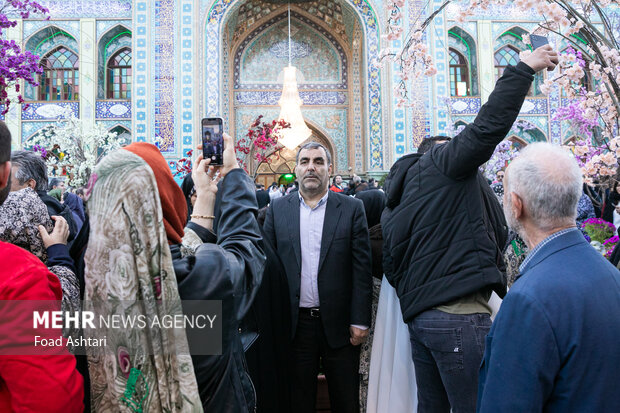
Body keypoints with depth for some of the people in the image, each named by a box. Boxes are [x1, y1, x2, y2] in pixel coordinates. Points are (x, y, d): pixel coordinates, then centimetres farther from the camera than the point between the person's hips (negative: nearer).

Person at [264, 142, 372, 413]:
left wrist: (360, 321, -7)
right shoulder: (277, 209, 4)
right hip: (295, 324, 1)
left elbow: (362, 268, -3)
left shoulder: (352, 209, 0)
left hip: (339, 324, -1)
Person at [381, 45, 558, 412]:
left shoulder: (394, 207, 22)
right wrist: (524, 69, -6)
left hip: (419, 314, 9)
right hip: (459, 315, -9)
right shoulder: (442, 160, -1)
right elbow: (487, 128, -14)